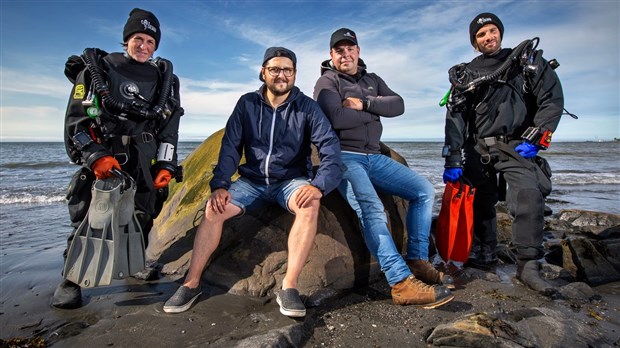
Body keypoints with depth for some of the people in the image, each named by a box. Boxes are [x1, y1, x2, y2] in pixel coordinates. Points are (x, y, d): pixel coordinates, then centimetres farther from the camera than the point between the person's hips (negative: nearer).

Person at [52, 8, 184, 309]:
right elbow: (76, 120, -4)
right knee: (89, 214, -7)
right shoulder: (96, 69, 2)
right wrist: (95, 156, -18)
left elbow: (170, 127, 9)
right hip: (102, 157, -2)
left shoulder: (164, 78, 9)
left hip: (145, 159, 3)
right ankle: (71, 277, 7)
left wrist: (166, 166, -1)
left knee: (144, 215, 4)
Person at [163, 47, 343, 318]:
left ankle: (289, 287, -29)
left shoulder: (307, 107, -4)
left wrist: (319, 185, -31)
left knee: (310, 205, -33)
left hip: (291, 180, -2)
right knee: (213, 208, -21)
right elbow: (230, 147, -1)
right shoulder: (247, 103, 3)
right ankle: (192, 283, -7)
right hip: (252, 180, 2)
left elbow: (330, 147, -14)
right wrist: (219, 185, -16)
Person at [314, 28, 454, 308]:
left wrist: (364, 104, -11)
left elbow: (398, 105, 3)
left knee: (424, 191, -1)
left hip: (374, 157, 7)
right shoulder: (327, 82, 2)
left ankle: (417, 261, 1)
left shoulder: (372, 80, 20)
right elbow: (336, 118, -17)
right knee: (372, 209, -29)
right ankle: (402, 284, -31)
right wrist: (374, 112, -4)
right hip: (344, 157, -7)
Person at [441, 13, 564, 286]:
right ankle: (486, 253, 25)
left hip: (516, 145, -2)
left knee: (528, 196, -23)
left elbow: (553, 100, 2)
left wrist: (535, 139, -9)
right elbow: (454, 119, 0)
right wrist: (452, 160, -10)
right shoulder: (465, 75, 9)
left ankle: (528, 261, -13)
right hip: (478, 149, 2)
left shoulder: (527, 61, 8)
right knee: (481, 203, 6)